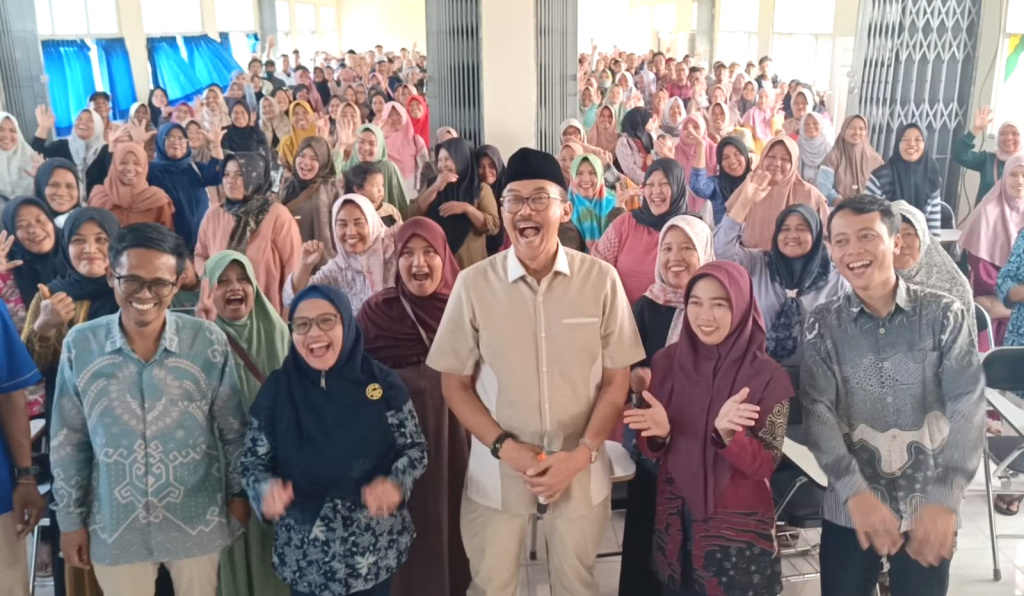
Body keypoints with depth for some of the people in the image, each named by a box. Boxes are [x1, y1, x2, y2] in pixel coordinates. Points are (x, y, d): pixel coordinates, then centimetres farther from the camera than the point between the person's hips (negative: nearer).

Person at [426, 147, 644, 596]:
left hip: (581, 467, 1)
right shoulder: (473, 284, -9)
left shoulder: (601, 280, -9)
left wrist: (581, 454, -10)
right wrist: (506, 448, -10)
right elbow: (455, 383, -1)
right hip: (498, 467, 0)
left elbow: (616, 380, -1)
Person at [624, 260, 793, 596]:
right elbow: (652, 451, 1)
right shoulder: (666, 362, -6)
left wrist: (728, 435, -32)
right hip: (675, 522, 3)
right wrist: (658, 434, -22)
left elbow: (765, 465, -13)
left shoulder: (767, 375, -14)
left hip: (739, 528, -2)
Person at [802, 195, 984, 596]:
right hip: (848, 511, 1)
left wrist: (945, 499, -21)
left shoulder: (943, 314, -2)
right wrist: (855, 491, -23)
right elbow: (817, 411, -10)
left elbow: (967, 404, -10)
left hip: (929, 509, 0)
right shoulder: (822, 325, -1)